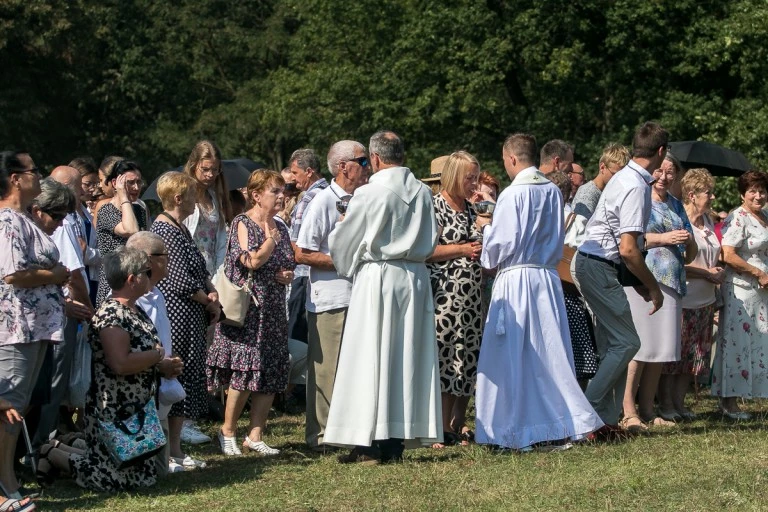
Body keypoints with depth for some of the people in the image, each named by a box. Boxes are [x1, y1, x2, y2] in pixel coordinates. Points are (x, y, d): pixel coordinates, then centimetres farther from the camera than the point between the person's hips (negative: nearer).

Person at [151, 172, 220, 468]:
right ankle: (166, 452, -2)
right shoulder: (165, 230, -14)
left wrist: (211, 293, 0)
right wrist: (210, 302, -6)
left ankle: (175, 449, 16)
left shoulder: (180, 229, 17)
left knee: (187, 382, 11)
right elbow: (181, 280, -20)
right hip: (176, 318, -10)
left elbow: (201, 270, 20)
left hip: (190, 320, 10)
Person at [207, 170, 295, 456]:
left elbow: (290, 265, 22)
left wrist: (287, 276, 1)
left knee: (271, 377, 3)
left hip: (273, 311, 7)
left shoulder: (280, 228, 14)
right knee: (244, 372, -9)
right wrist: (271, 237, -10)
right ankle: (228, 431, 5)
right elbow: (253, 261, -20)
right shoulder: (242, 224, -7)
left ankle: (255, 435, 8)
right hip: (247, 310, -7)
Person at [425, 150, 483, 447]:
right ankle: (444, 428, -3)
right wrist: (462, 250, -15)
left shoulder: (470, 209, 17)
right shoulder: (435, 206, -5)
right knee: (444, 357, -7)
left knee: (469, 357, 6)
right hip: (444, 293, -7)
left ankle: (459, 424, 13)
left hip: (471, 294, 8)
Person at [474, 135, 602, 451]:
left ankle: (515, 431, 1)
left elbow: (502, 243, -13)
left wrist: (486, 226, 7)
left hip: (515, 279, -6)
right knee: (550, 353, 11)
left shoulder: (513, 194, -13)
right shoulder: (553, 191, 8)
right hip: (548, 278, 6)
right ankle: (563, 423, 10)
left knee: (512, 356, 0)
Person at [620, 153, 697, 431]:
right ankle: (628, 412, -13)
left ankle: (647, 410, 12)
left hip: (671, 283, 7)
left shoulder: (676, 205, 22)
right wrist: (663, 238, -14)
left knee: (661, 348, 6)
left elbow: (690, 254, 23)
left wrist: (689, 242, 0)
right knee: (638, 346, -12)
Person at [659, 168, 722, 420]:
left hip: (704, 300, 8)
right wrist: (707, 273, -16)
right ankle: (665, 404, 4)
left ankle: (679, 402, 18)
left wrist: (718, 272, 5)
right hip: (681, 298, -8)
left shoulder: (708, 222, 15)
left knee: (694, 355, 10)